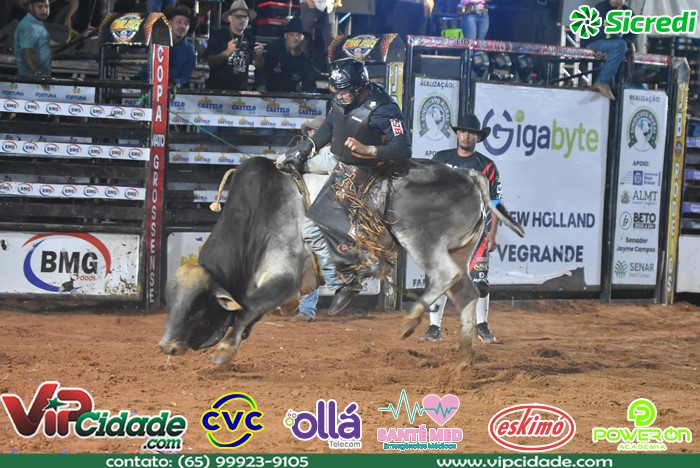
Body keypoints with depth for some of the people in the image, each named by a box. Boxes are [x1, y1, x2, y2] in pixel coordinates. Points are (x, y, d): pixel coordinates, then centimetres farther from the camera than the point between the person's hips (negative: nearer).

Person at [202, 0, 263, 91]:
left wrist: (259, 55, -13)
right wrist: (227, 52, -27)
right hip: (217, 88, -3)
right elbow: (210, 62, -13)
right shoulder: (218, 36, -5)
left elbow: (258, 65, 8)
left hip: (241, 89, 3)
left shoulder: (249, 38, 6)